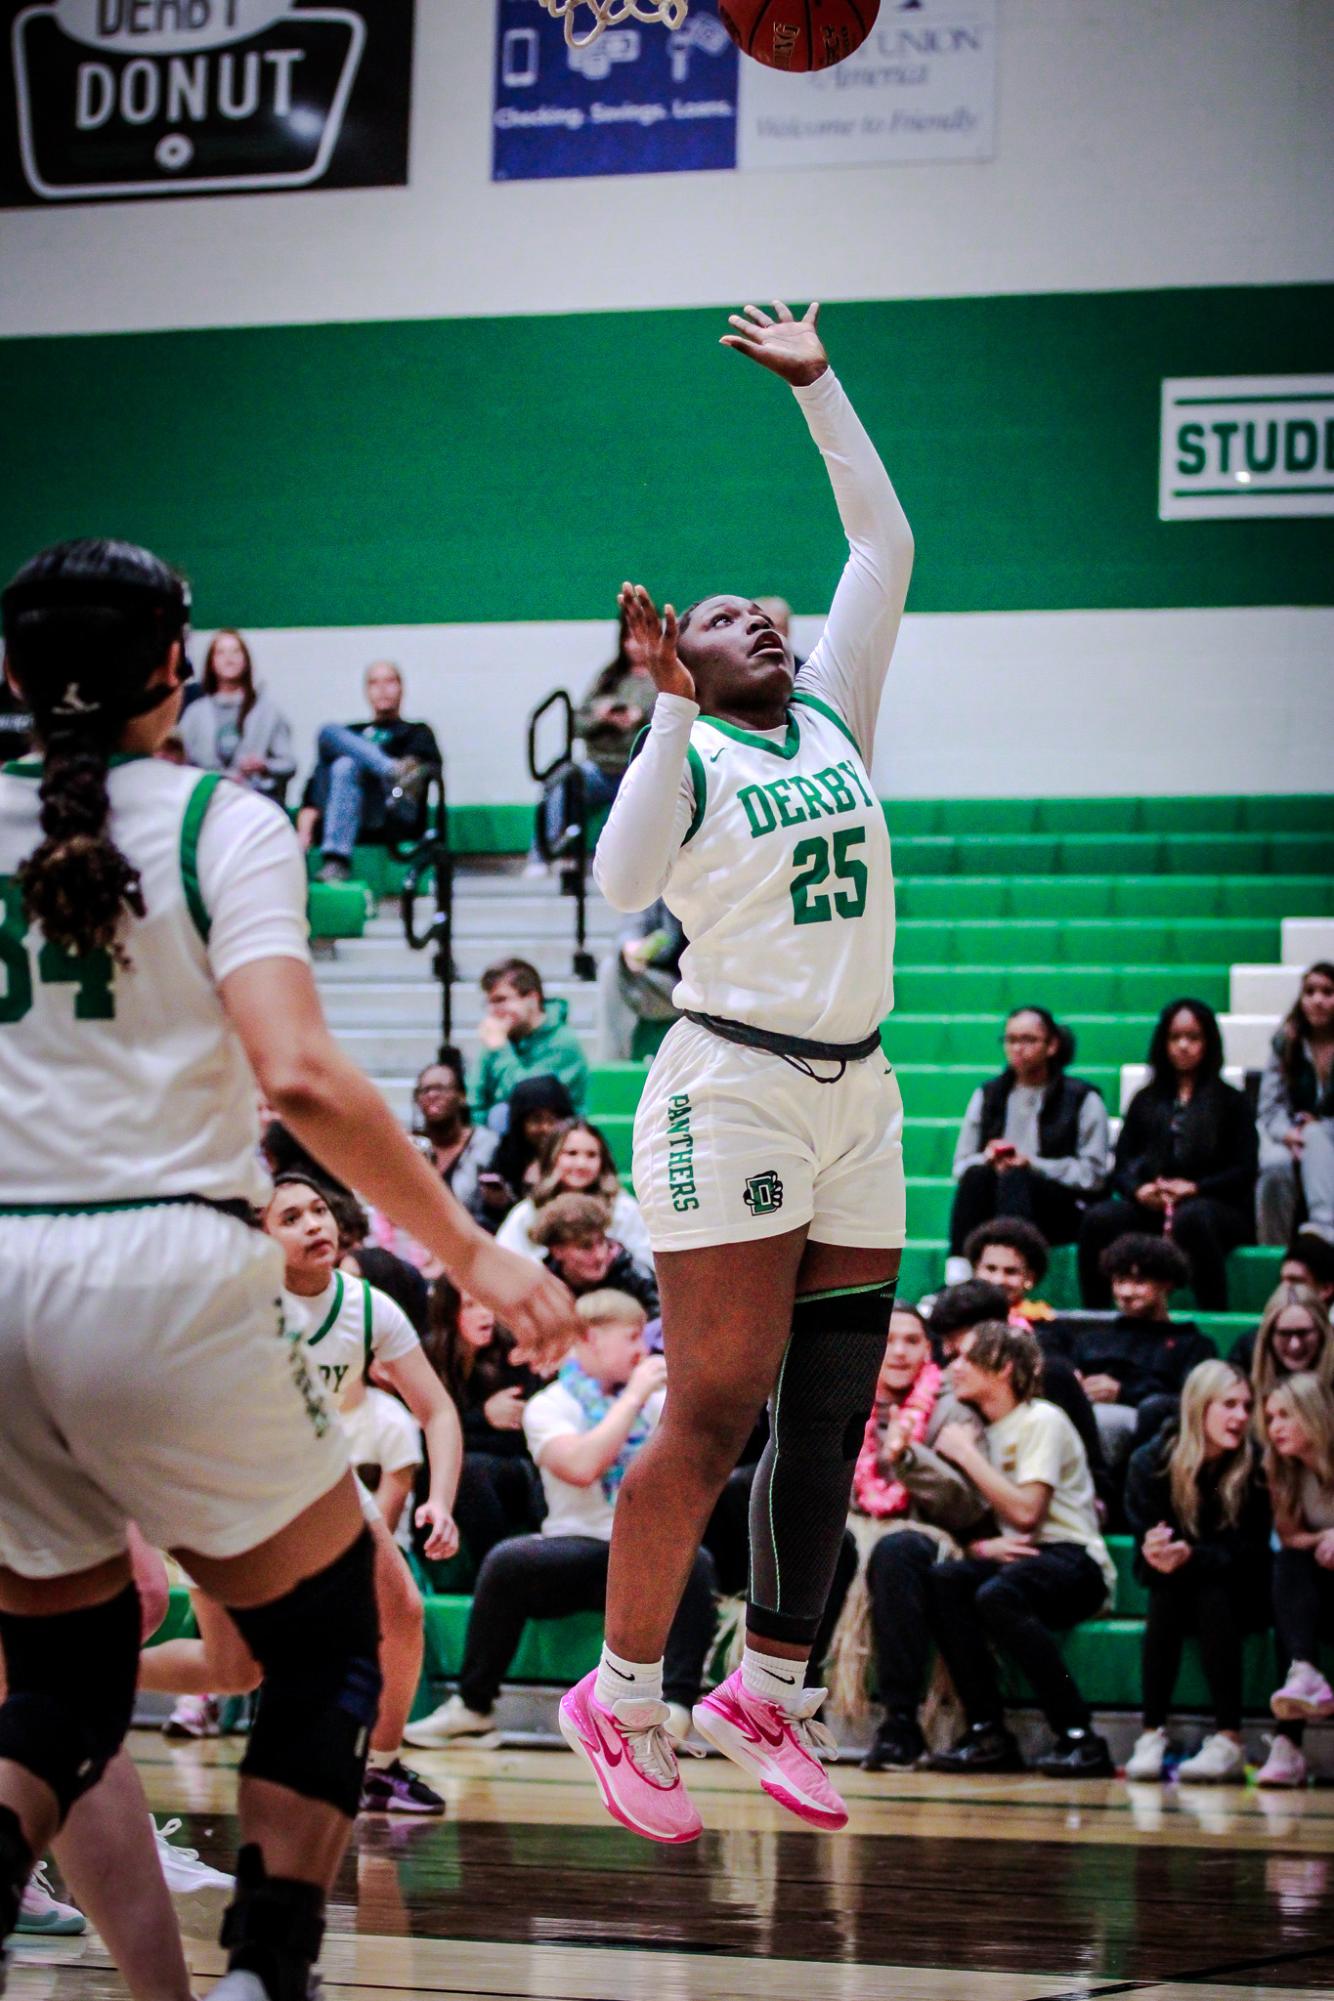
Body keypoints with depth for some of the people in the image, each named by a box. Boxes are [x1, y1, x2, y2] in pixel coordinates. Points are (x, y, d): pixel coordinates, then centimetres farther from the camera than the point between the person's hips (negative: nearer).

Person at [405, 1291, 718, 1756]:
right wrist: (633, 1397, -11)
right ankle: (473, 1707, -20)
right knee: (507, 1560, -32)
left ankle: (675, 1707, -39)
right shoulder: (550, 1405, 2)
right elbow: (582, 1467, -18)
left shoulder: (653, 1397, 16)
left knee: (693, 1562, -31)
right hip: (576, 1551, -2)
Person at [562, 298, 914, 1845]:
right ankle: (618, 1700, 2)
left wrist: (817, 387, 15)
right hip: (732, 1093, -6)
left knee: (829, 1422, 6)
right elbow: (620, 885, -21)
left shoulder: (831, 719, 14)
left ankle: (769, 1694, 17)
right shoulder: (686, 754, -2)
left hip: (854, 1101, 6)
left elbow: (885, 545, 16)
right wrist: (669, 704, -24)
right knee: (716, 1413, -9)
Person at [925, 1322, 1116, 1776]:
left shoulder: (1041, 1421, -6)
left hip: (1073, 1560, -6)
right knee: (942, 1580, -24)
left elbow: (1026, 1512, -17)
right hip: (1013, 1555, 6)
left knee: (997, 1594, -36)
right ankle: (988, 1734, -24)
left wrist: (966, 1454, -9)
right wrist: (981, 1545, -11)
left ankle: (1080, 1738, -33)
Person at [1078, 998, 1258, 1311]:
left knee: (1191, 1218, -41)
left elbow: (1245, 1171, 1)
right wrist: (1138, 1190, -10)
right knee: (1099, 1219, -29)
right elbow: (1121, 1166, 14)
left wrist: (1194, 1188, -14)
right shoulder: (1146, 1101, 21)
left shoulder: (1232, 1102, 12)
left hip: (1220, 1208, -3)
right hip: (1152, 1209, 3)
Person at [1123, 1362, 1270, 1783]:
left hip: (1235, 1596, -1)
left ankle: (1229, 1741, -35)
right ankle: (1152, 1736, -31)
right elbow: (1145, 1551, -11)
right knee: (1165, 1594, -30)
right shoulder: (1151, 1462, -11)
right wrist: (1158, 1555, -37)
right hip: (1176, 1593, 1)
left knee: (1212, 1595, -32)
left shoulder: (1254, 1464, -14)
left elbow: (1248, 1551, -16)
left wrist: (1191, 1557, -34)